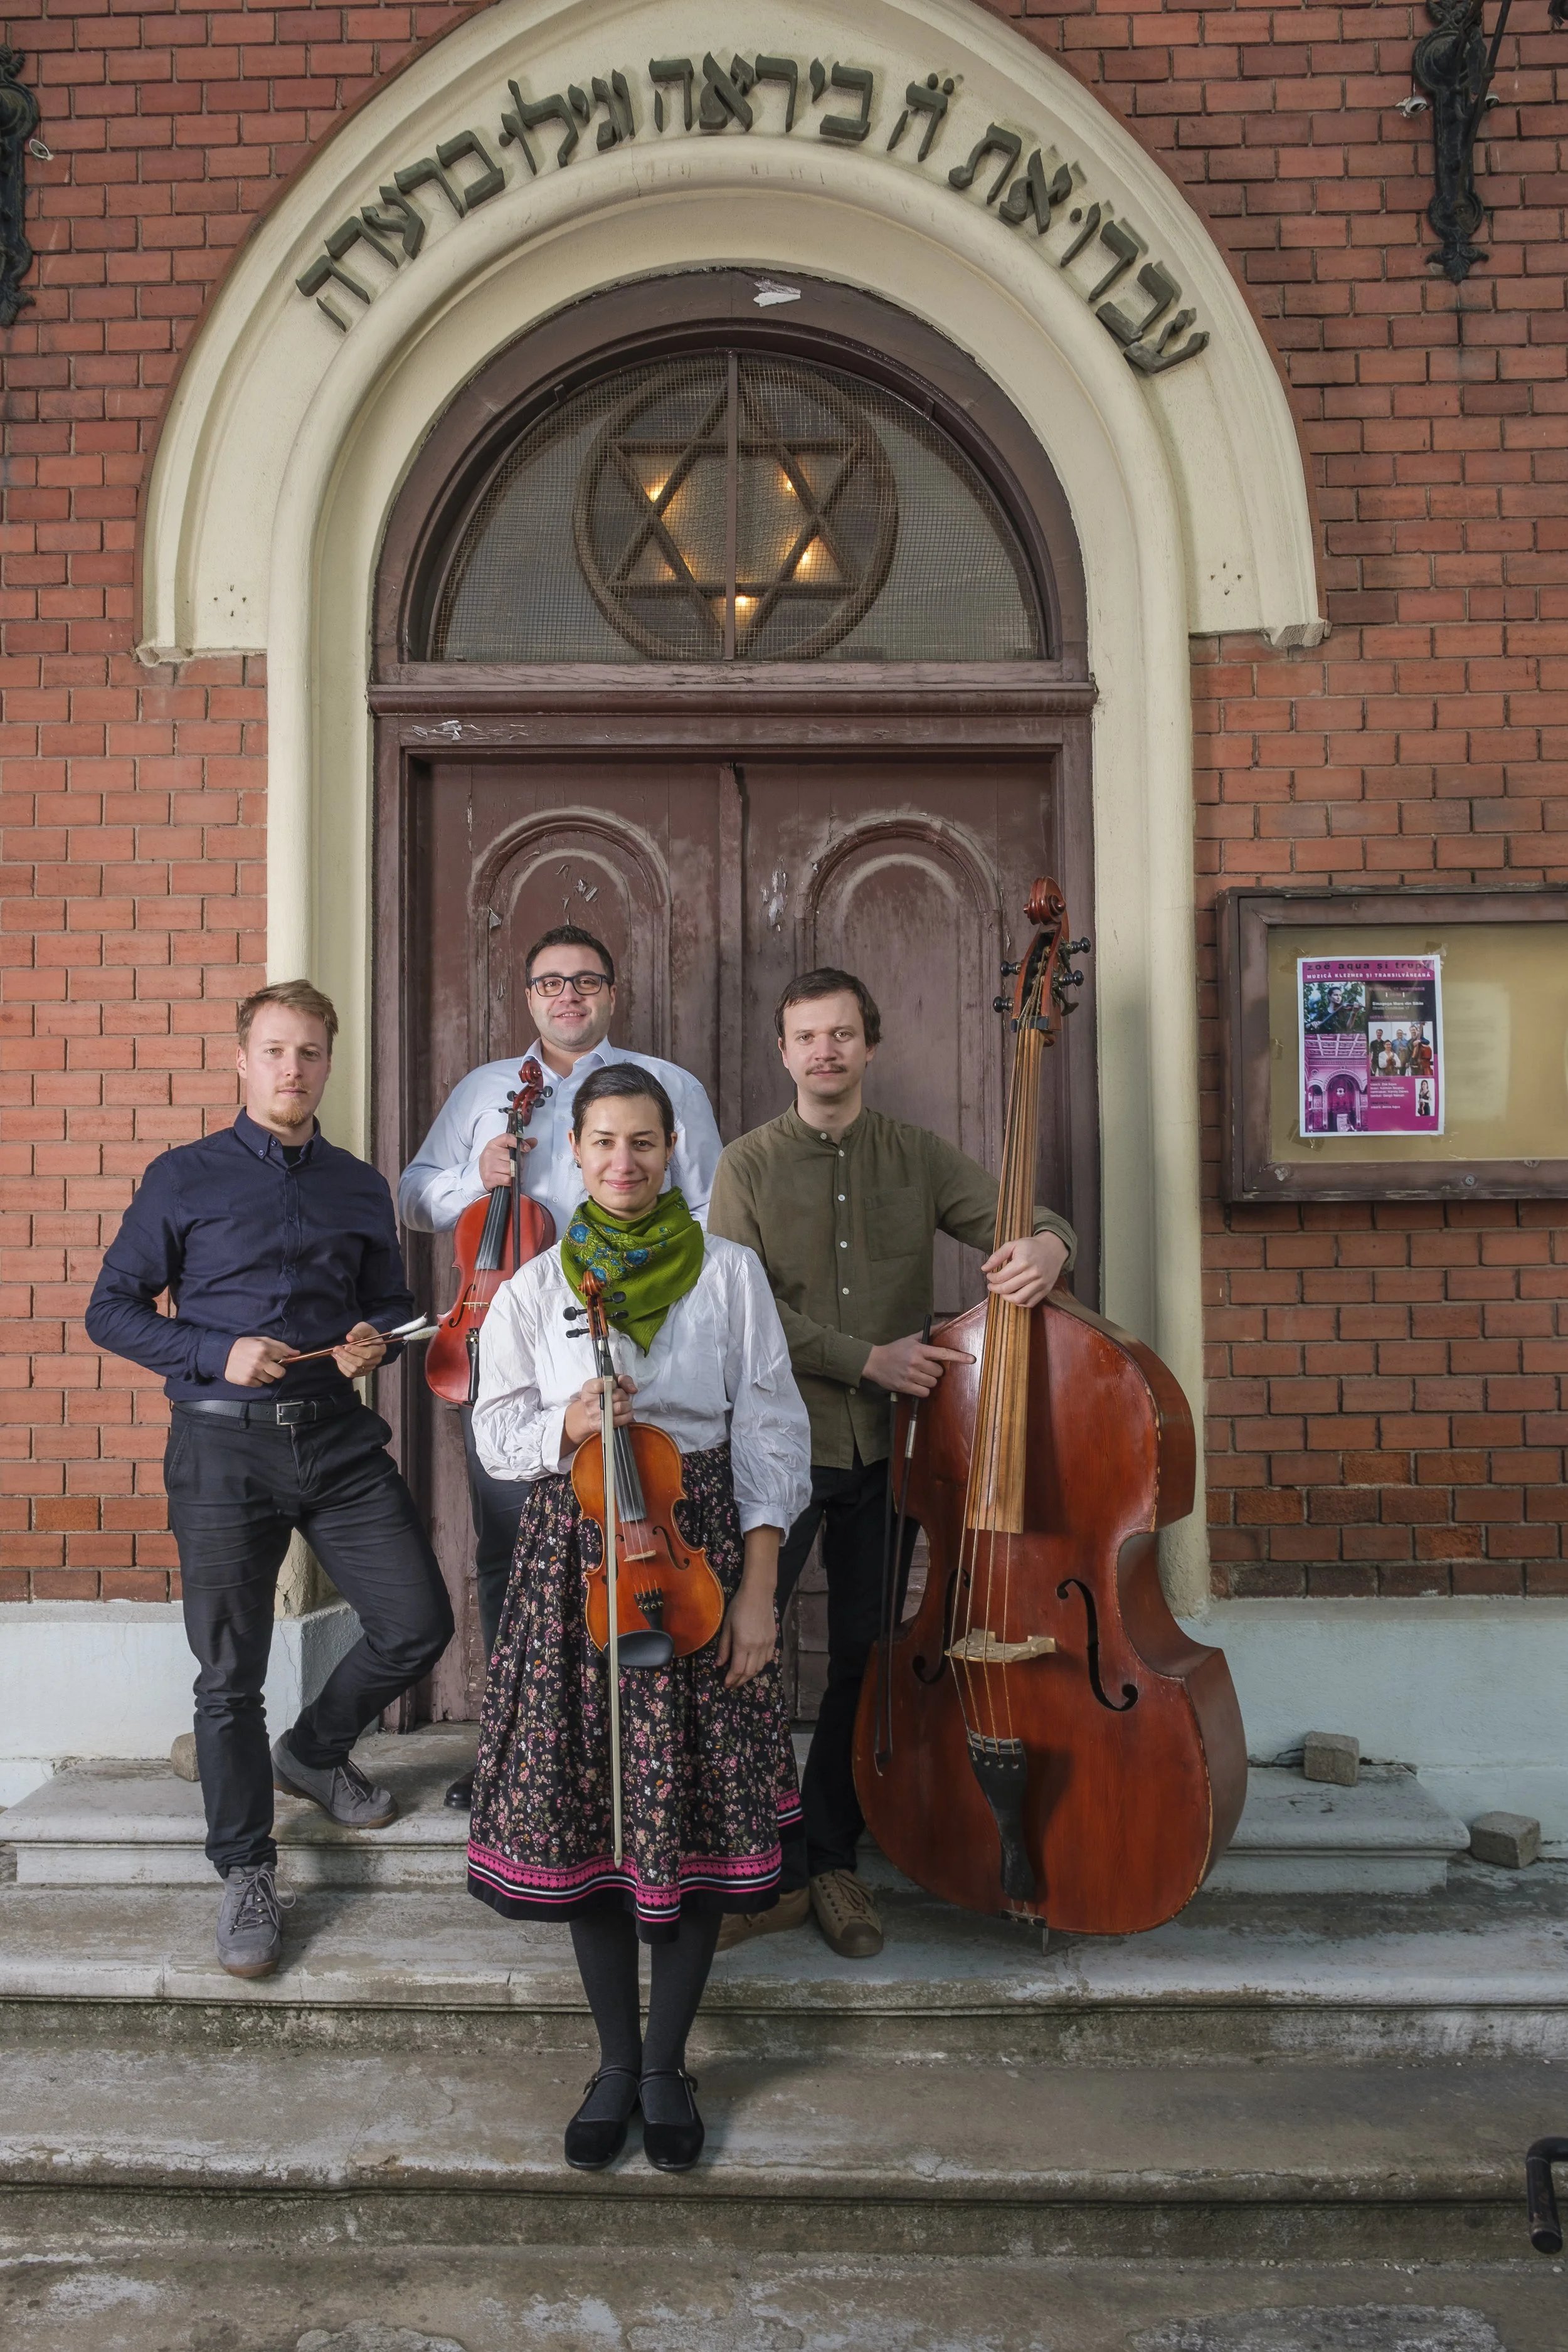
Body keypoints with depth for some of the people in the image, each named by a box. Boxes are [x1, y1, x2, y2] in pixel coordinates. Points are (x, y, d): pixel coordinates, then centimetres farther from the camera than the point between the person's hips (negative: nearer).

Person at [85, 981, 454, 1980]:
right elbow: (113, 1308, 1)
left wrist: (377, 1338, -3)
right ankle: (248, 1875, 23)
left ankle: (315, 1752, 30)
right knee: (232, 1674, 4)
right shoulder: (184, 1178, 2)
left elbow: (392, 1302, 20)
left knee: (419, 1623, 0)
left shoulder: (361, 1187, 11)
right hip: (225, 1445, -3)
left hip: (341, 1437, 3)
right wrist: (218, 1355, -13)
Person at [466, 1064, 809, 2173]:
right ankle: (617, 2061, 26)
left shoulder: (730, 1272, 1)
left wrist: (758, 1590, -7)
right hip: (576, 1555, 1)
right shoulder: (535, 1288, 5)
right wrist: (568, 1428, -14)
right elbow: (498, 1433, 8)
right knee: (586, 1806, 6)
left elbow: (769, 1437, -1)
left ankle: (667, 2063, 24)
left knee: (696, 1806, 3)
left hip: (698, 1548, -1)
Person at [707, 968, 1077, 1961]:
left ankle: (833, 1859, 26)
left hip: (886, 1446, 2)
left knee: (865, 1658, 8)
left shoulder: (920, 1158, 7)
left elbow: (1019, 1220, 0)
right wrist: (867, 1359, -15)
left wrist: (1046, 1245, -25)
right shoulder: (748, 1167, 1)